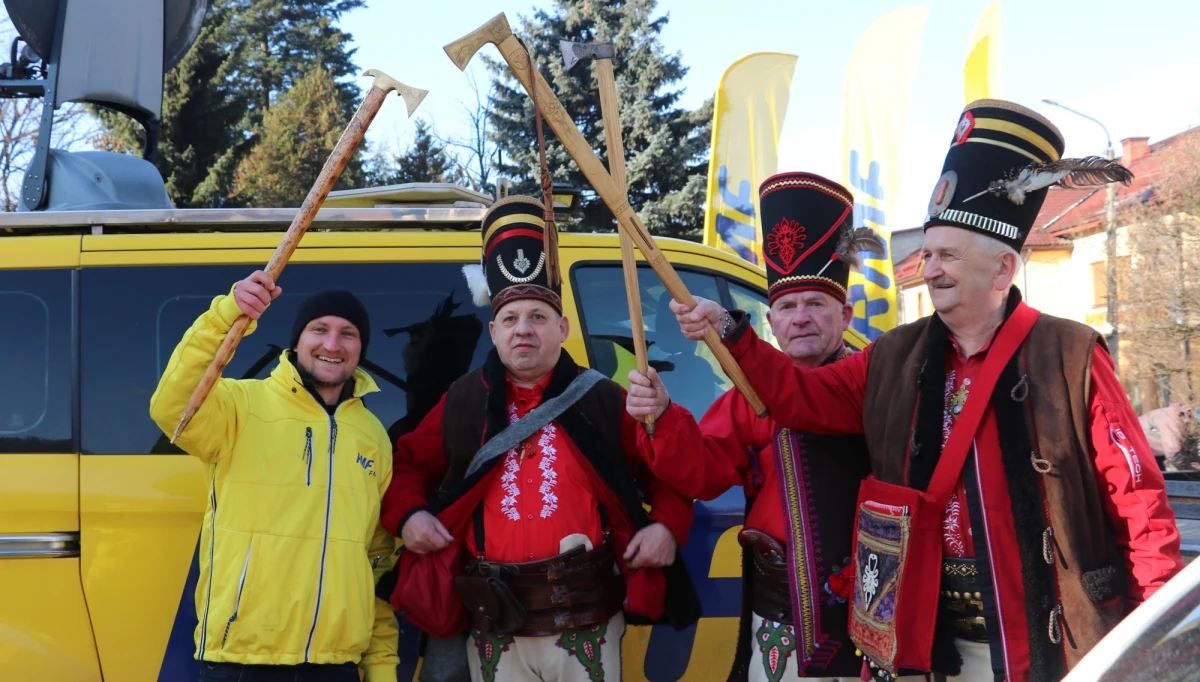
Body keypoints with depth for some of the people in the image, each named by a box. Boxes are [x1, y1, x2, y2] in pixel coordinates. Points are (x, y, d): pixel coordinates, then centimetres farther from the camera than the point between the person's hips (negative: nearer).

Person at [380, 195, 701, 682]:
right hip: (494, 631, 2)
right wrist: (406, 515, 0)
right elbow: (408, 463, 18)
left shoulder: (602, 400, 1)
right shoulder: (463, 404, 6)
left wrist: (668, 524, -9)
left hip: (587, 628, -1)